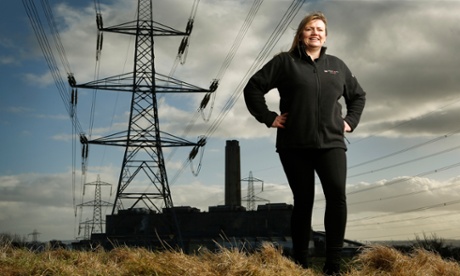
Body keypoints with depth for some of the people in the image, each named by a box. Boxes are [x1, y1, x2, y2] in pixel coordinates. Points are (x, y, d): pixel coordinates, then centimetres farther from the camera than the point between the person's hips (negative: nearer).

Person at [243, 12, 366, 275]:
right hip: (295, 145, -2)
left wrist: (351, 121, 14)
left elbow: (358, 95, 27)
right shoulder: (285, 62, 4)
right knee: (303, 201, 2)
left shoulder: (337, 65, 15)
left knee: (337, 194, -15)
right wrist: (268, 117, -3)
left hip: (331, 143, 2)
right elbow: (253, 88, 1)